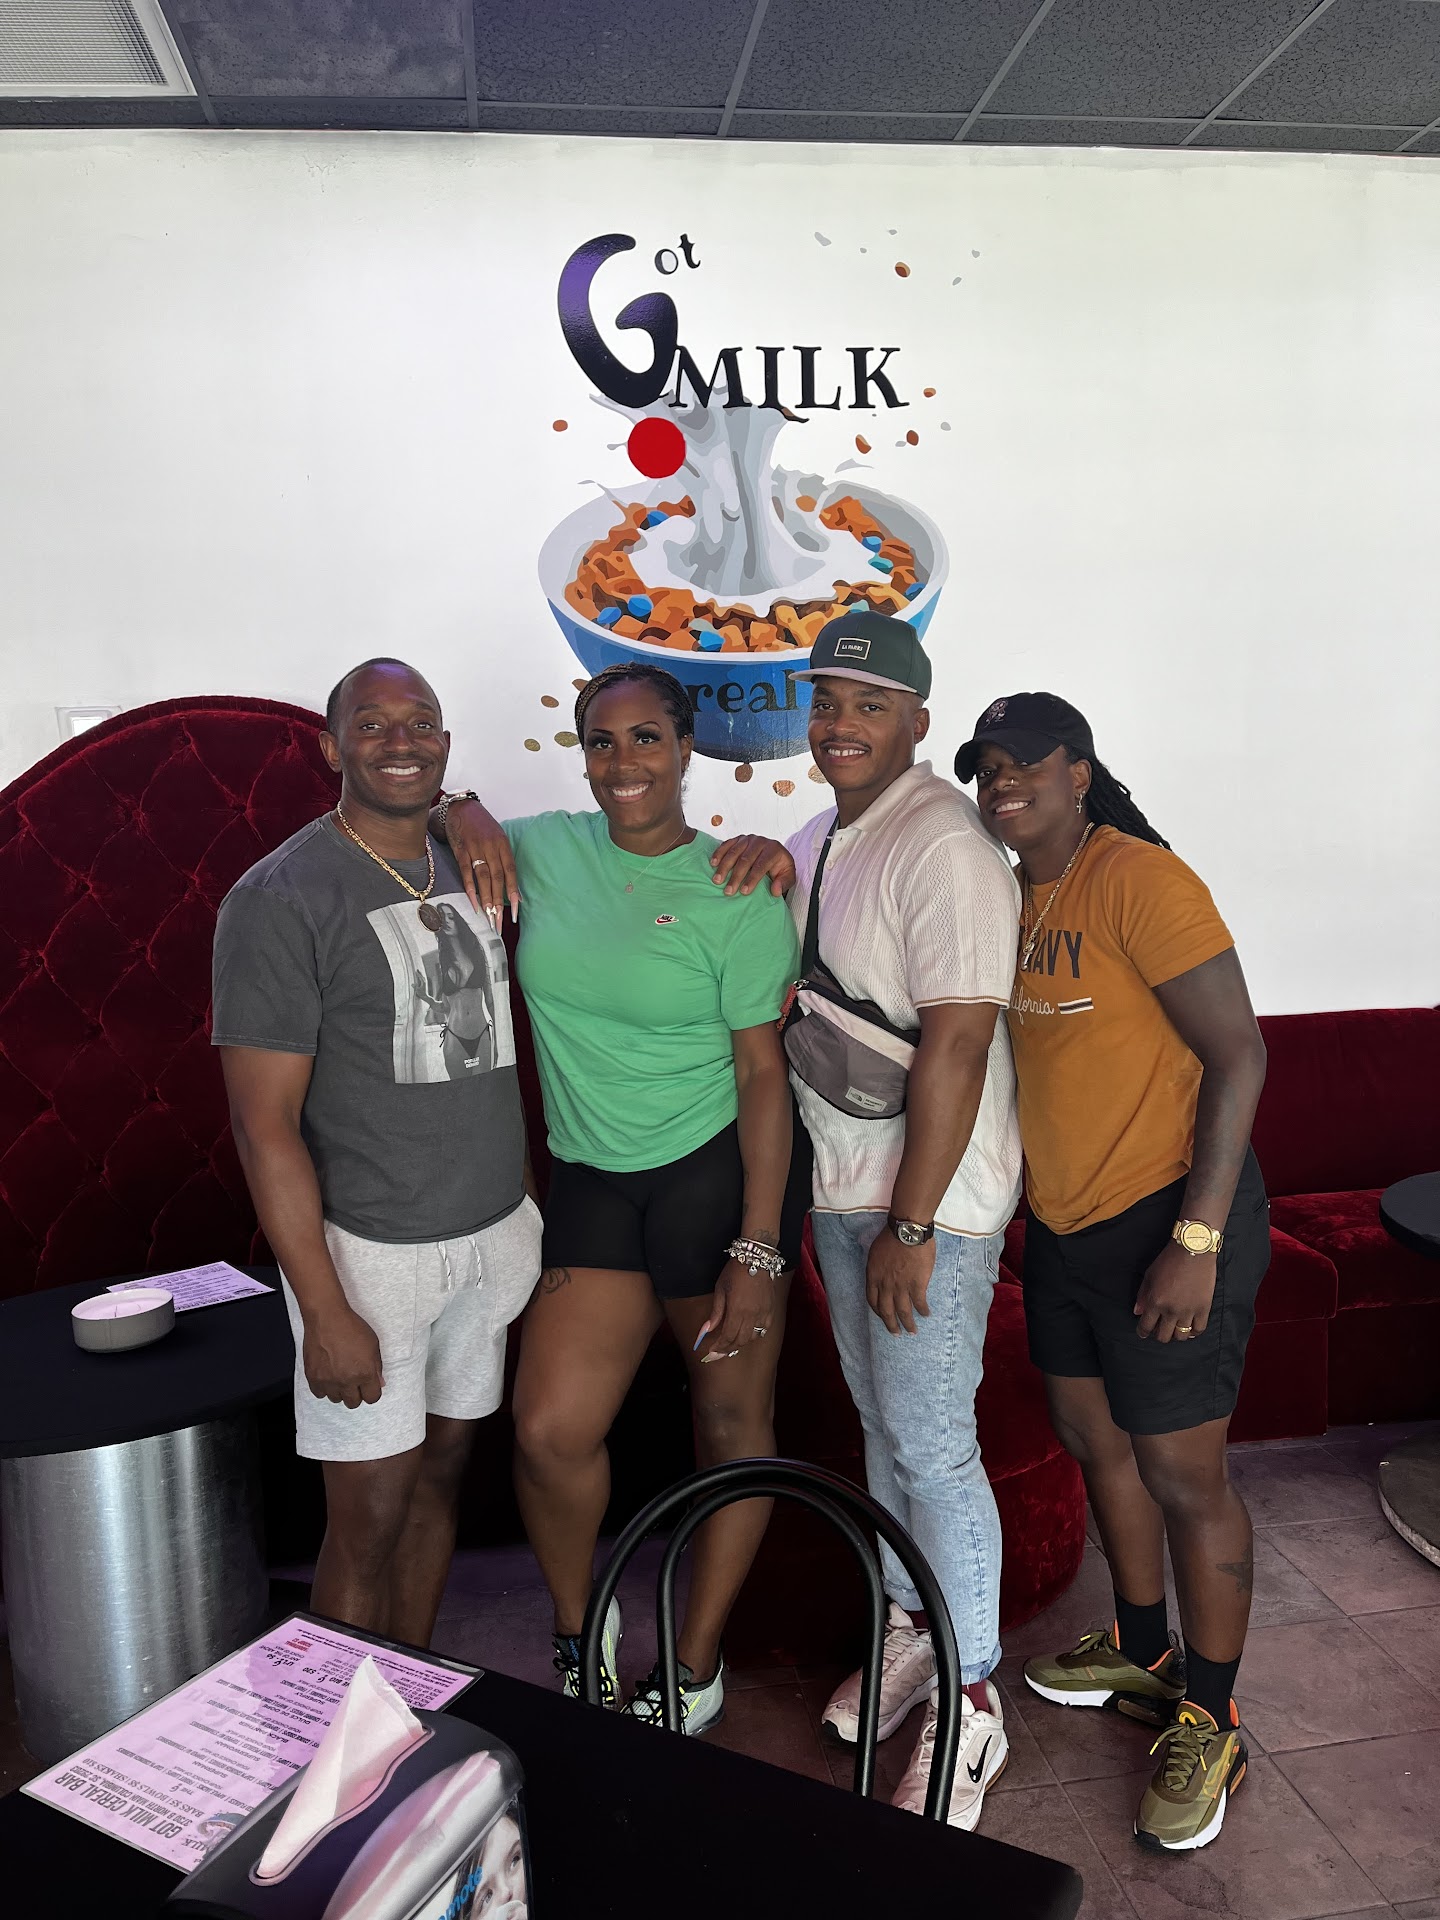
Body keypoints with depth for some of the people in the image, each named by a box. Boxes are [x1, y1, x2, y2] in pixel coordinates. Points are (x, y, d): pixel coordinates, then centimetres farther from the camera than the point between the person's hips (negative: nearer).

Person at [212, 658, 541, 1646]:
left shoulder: (473, 870, 7)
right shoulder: (280, 898, -12)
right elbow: (266, 1124, -14)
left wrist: (532, 1215, 11)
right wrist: (326, 1312, -15)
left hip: (492, 1237, 6)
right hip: (371, 1255, -6)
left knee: (442, 1475, 17)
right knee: (371, 1516, 3)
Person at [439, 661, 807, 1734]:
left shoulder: (735, 890, -8)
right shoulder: (548, 850, 3)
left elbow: (764, 1070, -10)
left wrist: (758, 1250, -14)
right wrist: (467, 816, -3)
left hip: (722, 1171, -3)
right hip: (594, 1182, 3)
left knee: (732, 1420, 9)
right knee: (549, 1431, -3)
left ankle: (697, 1671, 29)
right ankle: (578, 1632, 26)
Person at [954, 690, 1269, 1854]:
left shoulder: (1138, 879, -18)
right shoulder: (1010, 898, 7)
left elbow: (1238, 1053, -19)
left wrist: (1197, 1240, -22)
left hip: (1168, 1218, -8)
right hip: (1063, 1222, 8)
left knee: (1181, 1472, 3)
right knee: (1095, 1440, 20)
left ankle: (1209, 1725, 23)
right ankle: (1143, 1651, 43)